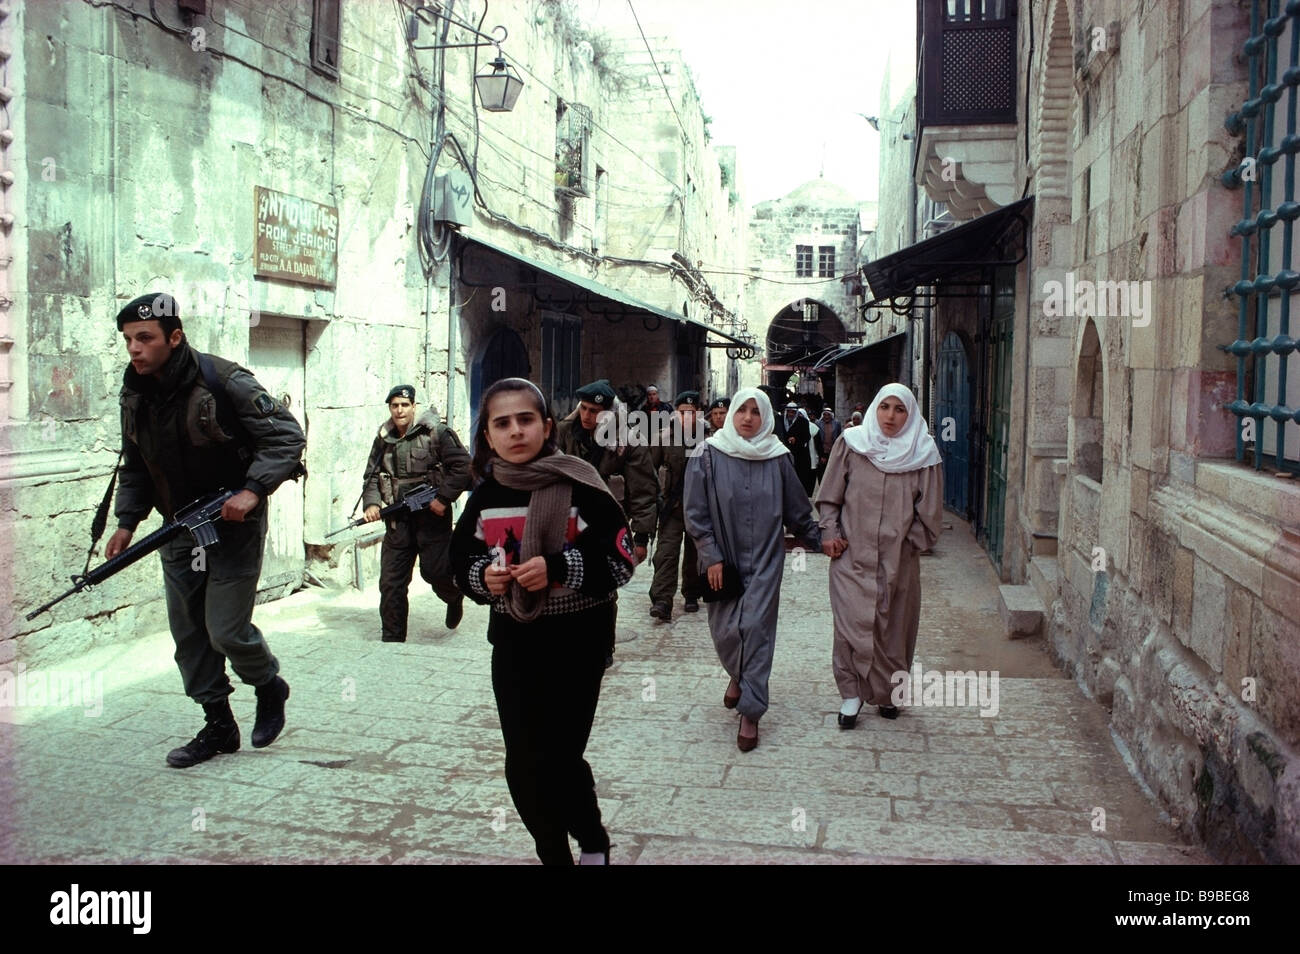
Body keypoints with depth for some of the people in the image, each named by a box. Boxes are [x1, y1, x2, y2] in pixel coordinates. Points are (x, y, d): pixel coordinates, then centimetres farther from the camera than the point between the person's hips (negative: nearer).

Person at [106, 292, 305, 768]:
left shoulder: (223, 380, -18)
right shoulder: (135, 394, 3)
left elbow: (286, 435, -17)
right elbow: (135, 467, 16)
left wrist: (252, 490, -27)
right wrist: (126, 521, 5)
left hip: (233, 525, -6)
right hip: (179, 530, 7)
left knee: (226, 630, -7)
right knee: (188, 634, 9)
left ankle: (270, 687, 24)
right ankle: (218, 726, 23)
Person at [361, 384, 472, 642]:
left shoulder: (435, 433, -6)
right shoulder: (383, 440, 11)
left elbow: (462, 465, -9)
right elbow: (372, 475, 15)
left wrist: (443, 498, -15)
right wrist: (371, 503, -4)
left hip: (432, 516, -4)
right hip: (397, 521, 5)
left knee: (435, 572, -5)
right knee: (391, 582, 2)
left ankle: (455, 598, 32)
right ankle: (392, 639, 14)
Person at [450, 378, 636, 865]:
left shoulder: (580, 487, -11)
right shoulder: (485, 497, 3)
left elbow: (621, 559, -13)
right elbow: (462, 563, 11)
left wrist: (558, 568, -25)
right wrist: (483, 576, -12)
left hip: (576, 647, -4)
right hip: (513, 647, 4)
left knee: (559, 759, 1)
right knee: (523, 767, 10)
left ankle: (593, 841, 32)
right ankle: (553, 853, 34)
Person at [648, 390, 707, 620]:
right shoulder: (665, 437, -3)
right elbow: (650, 468, 3)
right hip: (672, 506, -1)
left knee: (695, 554, 13)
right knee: (666, 552, -10)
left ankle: (691, 595, 29)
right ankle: (662, 601, -14)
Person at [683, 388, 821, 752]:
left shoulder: (778, 458, 0)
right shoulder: (708, 457, -3)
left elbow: (797, 509, 9)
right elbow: (696, 513, -3)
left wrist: (820, 540, 7)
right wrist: (711, 557, -7)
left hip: (764, 560, 0)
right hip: (724, 559, 0)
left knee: (757, 628, -5)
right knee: (725, 630, 4)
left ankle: (751, 713, 3)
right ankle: (739, 676, 38)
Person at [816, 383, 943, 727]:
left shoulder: (922, 454, -1)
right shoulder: (851, 444, 0)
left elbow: (929, 511, 5)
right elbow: (829, 496, 7)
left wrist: (910, 542, 2)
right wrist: (830, 533, -2)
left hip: (899, 561, 1)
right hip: (852, 555, -1)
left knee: (893, 628, 9)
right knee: (852, 624, -5)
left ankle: (888, 692, 27)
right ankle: (851, 692, 8)